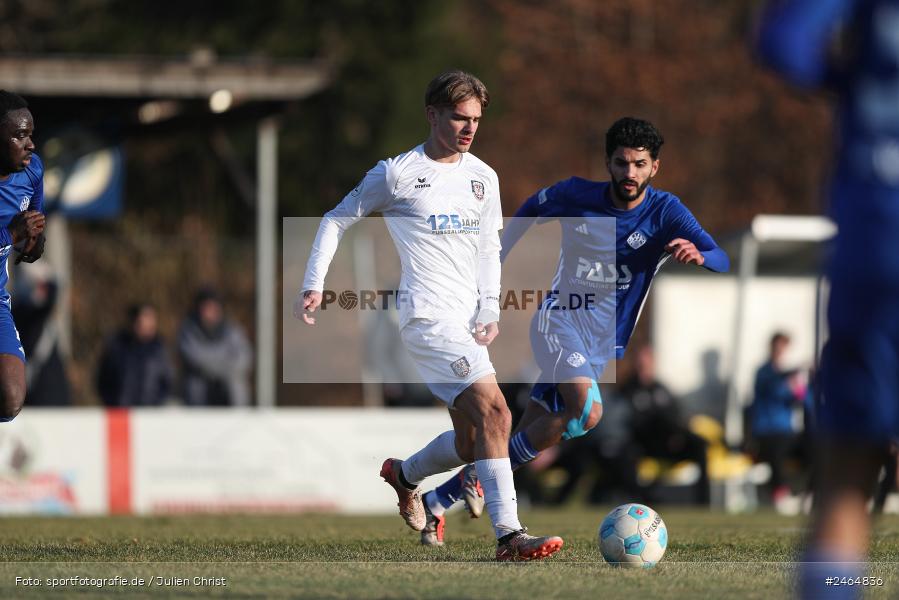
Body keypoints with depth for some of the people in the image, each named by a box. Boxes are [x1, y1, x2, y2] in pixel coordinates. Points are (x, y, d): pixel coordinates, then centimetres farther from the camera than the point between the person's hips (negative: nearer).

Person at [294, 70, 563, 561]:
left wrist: (490, 312, 9)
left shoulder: (483, 177, 13)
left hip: (466, 322, 7)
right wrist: (313, 286, -1)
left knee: (470, 441, 11)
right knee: (494, 413, -23)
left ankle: (404, 475, 42)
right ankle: (509, 535, -26)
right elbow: (336, 220, 6)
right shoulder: (397, 174, -4)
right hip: (428, 315, -7)